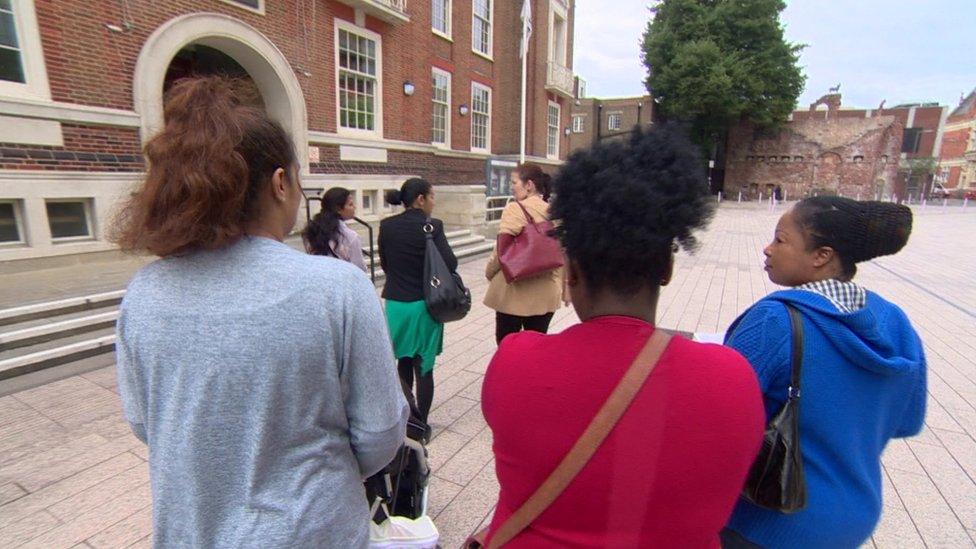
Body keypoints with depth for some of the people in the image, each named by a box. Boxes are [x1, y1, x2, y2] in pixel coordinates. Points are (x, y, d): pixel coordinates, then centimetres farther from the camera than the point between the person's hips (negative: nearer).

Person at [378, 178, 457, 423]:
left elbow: (385, 264, 7)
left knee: (403, 363, 20)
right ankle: (421, 422, 19)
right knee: (424, 366, 9)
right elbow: (450, 264, -17)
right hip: (425, 304, -4)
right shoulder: (431, 226, -14)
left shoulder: (386, 226, -1)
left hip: (396, 303, 4)